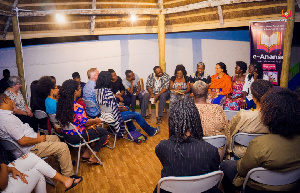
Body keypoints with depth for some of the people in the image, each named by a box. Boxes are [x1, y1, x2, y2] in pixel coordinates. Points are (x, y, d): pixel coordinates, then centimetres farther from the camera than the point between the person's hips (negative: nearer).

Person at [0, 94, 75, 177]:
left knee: (55, 138, 24)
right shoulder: (7, 118, -27)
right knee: (63, 147, -13)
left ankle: (66, 162, 37)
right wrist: (39, 139, -15)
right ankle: (68, 176, 0)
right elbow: (22, 141, -29)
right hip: (28, 150, -11)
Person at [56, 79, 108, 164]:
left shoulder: (62, 103, 0)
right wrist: (95, 121, 1)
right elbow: (85, 122, -19)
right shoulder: (77, 107, -27)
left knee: (96, 128, 25)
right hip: (76, 137, -9)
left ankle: (86, 154, 23)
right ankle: (92, 158, 12)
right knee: (104, 132, 7)